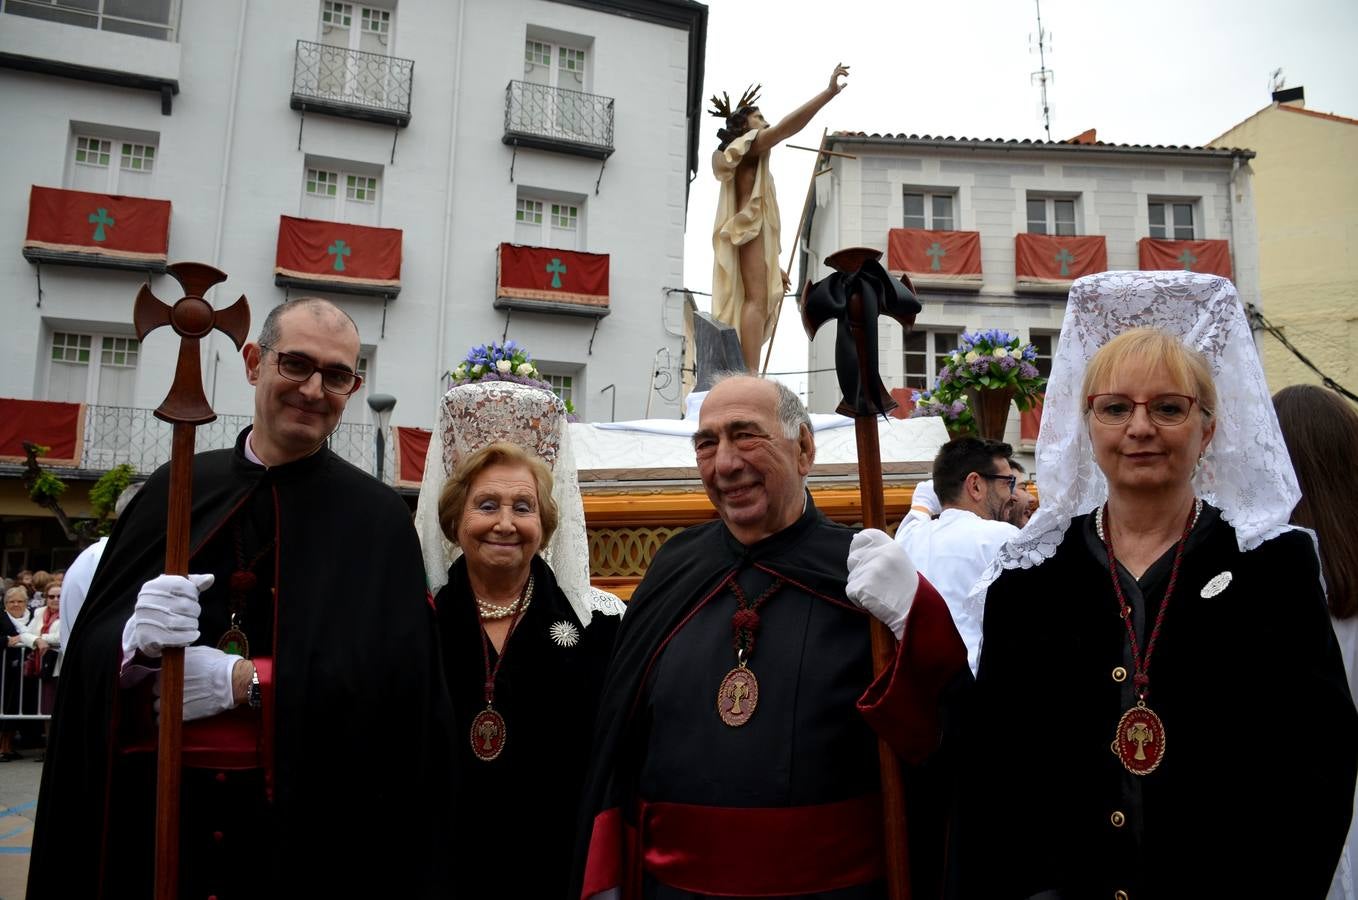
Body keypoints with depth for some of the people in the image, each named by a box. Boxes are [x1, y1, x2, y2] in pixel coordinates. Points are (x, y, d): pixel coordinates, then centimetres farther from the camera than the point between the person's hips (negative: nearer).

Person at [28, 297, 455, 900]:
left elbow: (394, 673, -12)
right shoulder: (175, 489, 3)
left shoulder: (378, 520, -4)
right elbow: (89, 647, 3)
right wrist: (136, 642, -19)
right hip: (155, 811, 2)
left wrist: (242, 681, -17)